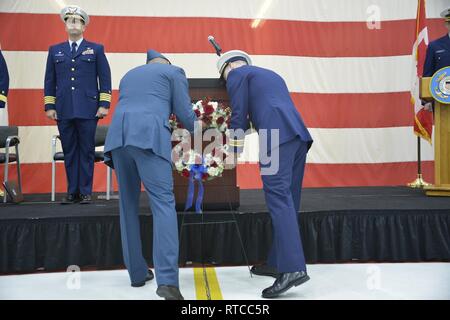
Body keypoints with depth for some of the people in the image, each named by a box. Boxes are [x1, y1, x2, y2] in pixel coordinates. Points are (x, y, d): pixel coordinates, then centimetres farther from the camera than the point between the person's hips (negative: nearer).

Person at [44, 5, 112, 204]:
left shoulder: (96, 49, 9)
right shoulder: (55, 50, 16)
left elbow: (105, 79, 4)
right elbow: (50, 81, 14)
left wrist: (104, 104, -4)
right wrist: (49, 106, 6)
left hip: (88, 111, -2)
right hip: (64, 111, 3)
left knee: (87, 151, 1)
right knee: (69, 152, 5)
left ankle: (86, 191, 8)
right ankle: (72, 192, 13)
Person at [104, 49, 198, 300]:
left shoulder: (129, 75, 36)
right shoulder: (173, 71, 20)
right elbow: (185, 113, 11)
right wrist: (198, 131, 32)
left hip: (117, 136, 5)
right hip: (148, 136, -5)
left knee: (129, 205, 13)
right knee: (163, 203, -11)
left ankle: (137, 272, 18)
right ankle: (167, 279, -23)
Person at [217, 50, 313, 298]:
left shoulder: (237, 74, 13)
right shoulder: (271, 75, 36)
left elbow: (238, 115, 8)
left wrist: (233, 153, 14)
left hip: (277, 136, -8)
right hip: (298, 134, 8)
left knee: (279, 199, -15)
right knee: (287, 200, 9)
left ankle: (293, 268, -23)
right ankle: (278, 262, 16)